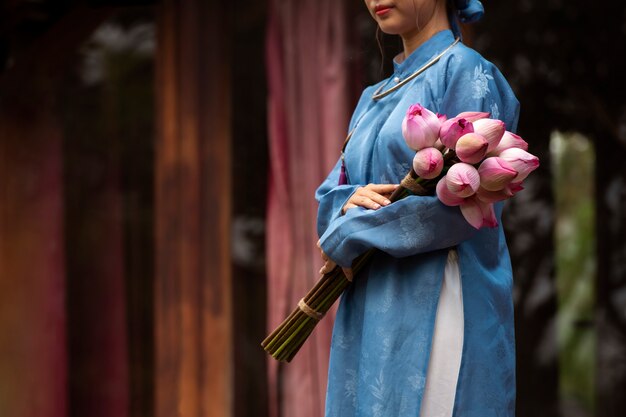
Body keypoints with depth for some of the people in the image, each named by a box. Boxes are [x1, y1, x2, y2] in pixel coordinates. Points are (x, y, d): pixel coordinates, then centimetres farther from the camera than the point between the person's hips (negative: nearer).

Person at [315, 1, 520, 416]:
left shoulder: (466, 73, -4)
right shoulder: (374, 99, 21)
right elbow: (330, 193, 16)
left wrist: (348, 236, -8)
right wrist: (351, 201, -9)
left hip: (433, 306, -7)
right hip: (371, 312, 7)